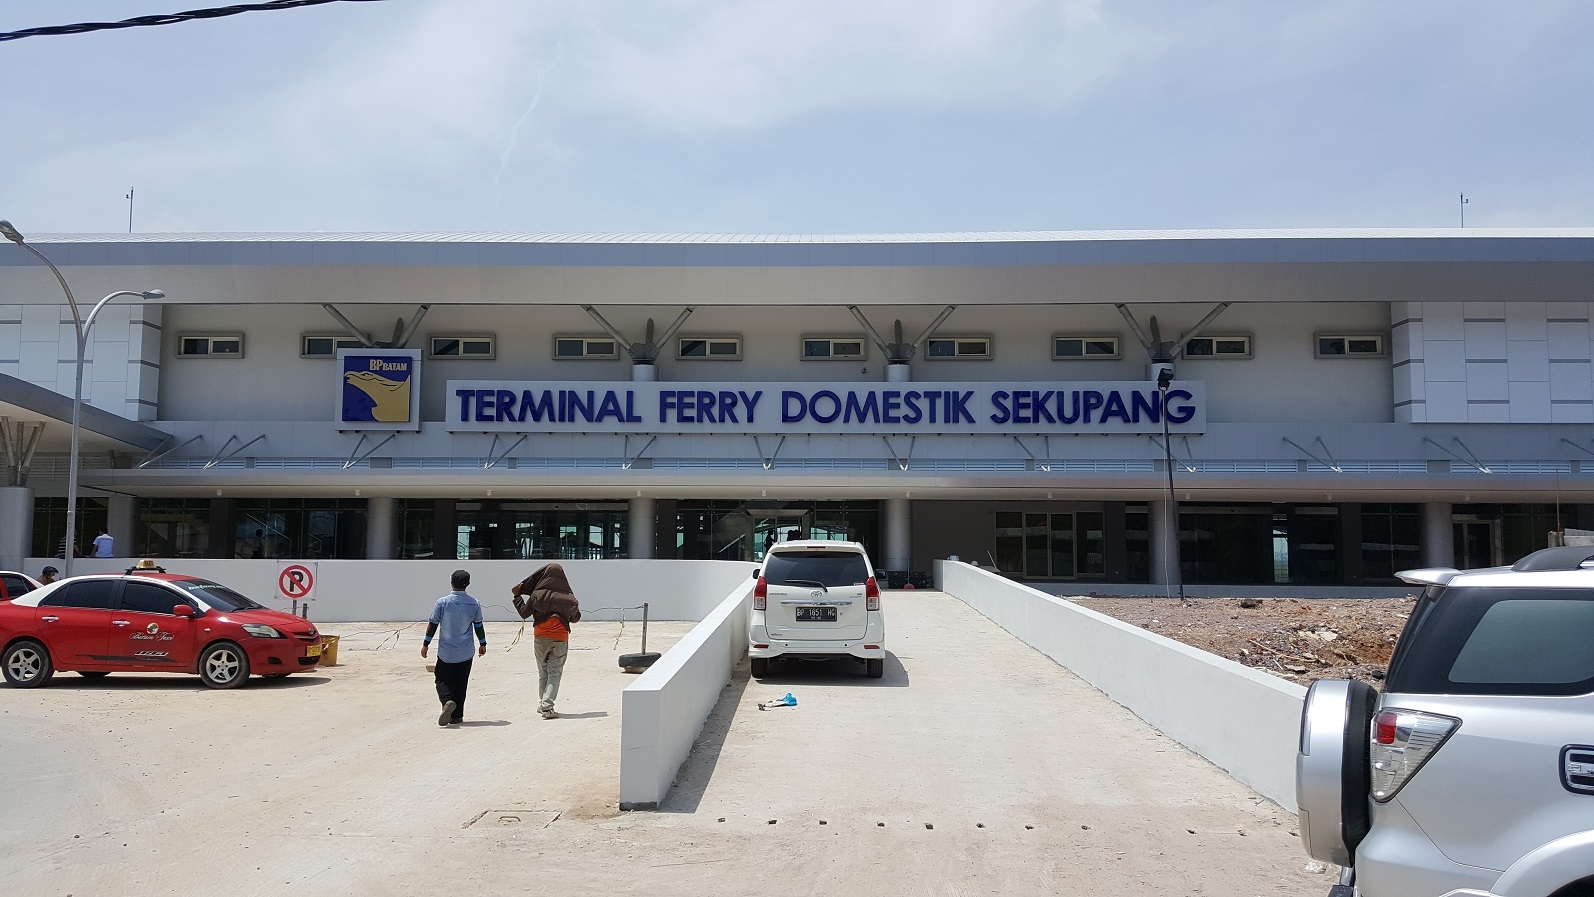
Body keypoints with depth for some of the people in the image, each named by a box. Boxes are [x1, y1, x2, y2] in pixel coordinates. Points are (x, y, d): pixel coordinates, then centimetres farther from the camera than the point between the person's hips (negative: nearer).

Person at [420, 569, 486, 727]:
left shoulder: (442, 602, -8)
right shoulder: (474, 604, -3)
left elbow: (432, 625, -4)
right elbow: (478, 626, 6)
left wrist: (425, 644, 7)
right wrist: (482, 644, 19)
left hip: (446, 653, -2)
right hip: (466, 654, 2)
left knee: (442, 680, 9)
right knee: (460, 684, 12)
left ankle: (448, 701, -20)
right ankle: (457, 716, 11)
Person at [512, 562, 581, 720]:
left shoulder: (537, 594, -4)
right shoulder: (569, 597, -1)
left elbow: (524, 613, 4)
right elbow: (576, 618, 12)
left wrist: (517, 596, 15)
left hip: (540, 637, 1)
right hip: (560, 638, -1)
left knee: (543, 672, 16)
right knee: (555, 673, 0)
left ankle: (542, 703, 21)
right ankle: (547, 706, -14)